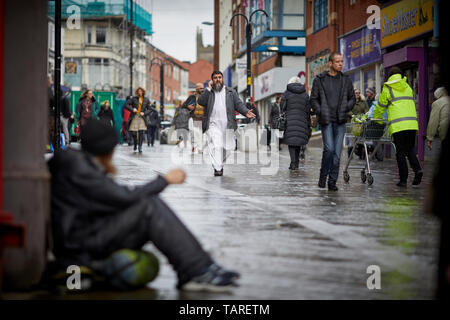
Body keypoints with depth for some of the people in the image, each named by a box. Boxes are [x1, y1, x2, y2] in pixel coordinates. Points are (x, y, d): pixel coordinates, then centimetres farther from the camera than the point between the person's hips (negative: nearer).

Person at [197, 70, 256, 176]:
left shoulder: (230, 92, 16)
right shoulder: (208, 92, 12)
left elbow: (238, 104, 8)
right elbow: (200, 102, -5)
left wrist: (246, 112, -11)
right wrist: (209, 89, -7)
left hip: (227, 124, 3)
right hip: (213, 124, -2)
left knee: (226, 147, 5)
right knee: (216, 146, -17)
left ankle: (220, 164, 28)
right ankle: (217, 168, -20)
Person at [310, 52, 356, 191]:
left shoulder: (346, 80, 10)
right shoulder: (320, 80, 2)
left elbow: (352, 98, 16)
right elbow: (314, 99, 5)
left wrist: (345, 109, -2)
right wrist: (320, 113, -9)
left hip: (340, 121, 3)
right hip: (326, 120, -3)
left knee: (337, 152, 1)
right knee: (329, 149, -16)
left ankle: (332, 181, 8)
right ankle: (323, 175, 6)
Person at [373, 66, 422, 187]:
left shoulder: (387, 89, 4)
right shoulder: (408, 87, 18)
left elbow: (380, 108, 10)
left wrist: (376, 121, 25)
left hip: (397, 125, -4)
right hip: (412, 123, 4)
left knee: (400, 152, 2)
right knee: (410, 149, 14)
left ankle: (403, 179, -1)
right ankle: (417, 169, -9)